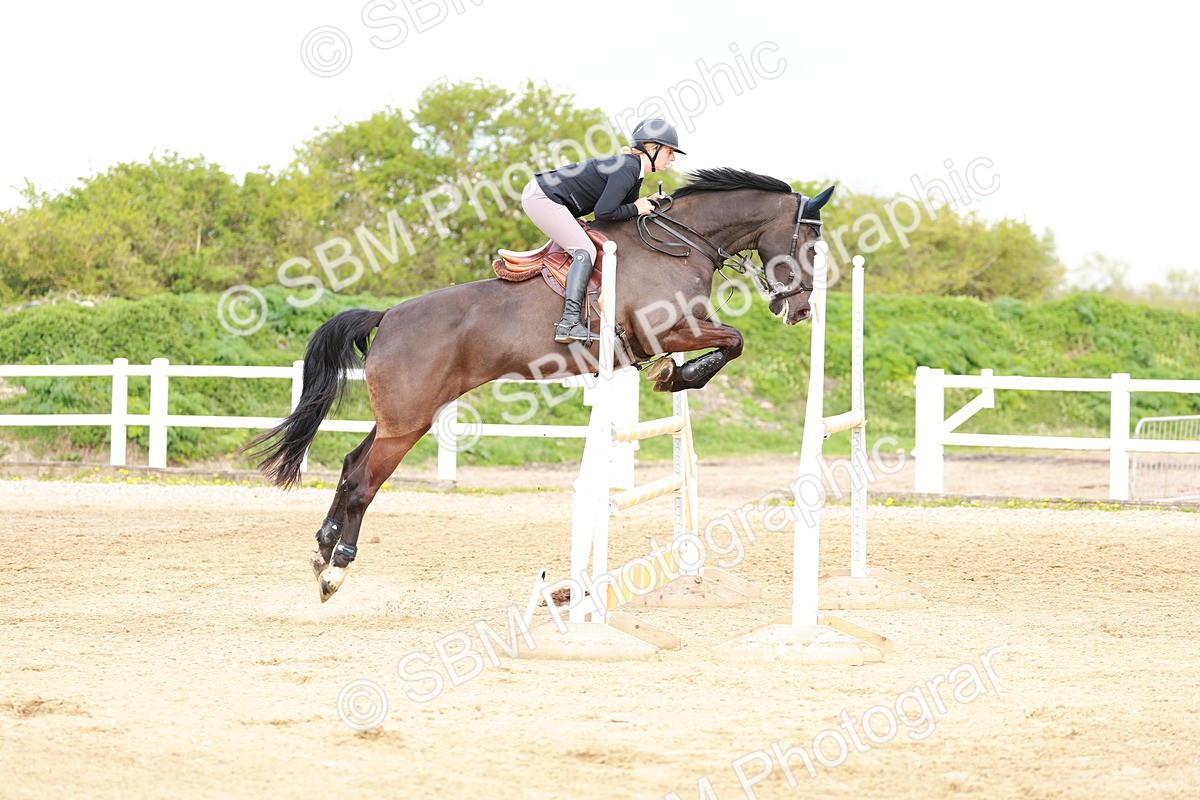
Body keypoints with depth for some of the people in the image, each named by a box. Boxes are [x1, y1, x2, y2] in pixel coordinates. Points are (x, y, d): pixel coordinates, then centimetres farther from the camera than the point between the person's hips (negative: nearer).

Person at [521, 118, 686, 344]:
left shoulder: (635, 171, 11)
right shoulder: (627, 170, -20)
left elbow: (624, 209, 16)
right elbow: (603, 212, -26)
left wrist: (648, 202, 0)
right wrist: (636, 209, -12)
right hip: (541, 198, -11)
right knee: (585, 251, -17)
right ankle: (569, 323, -27)